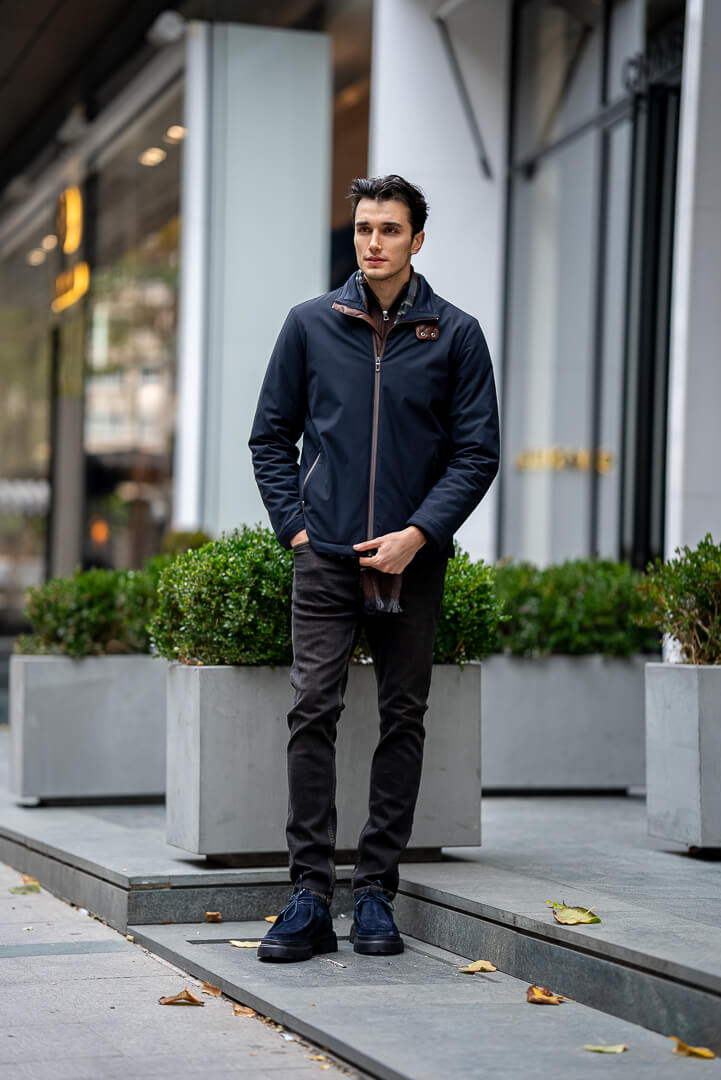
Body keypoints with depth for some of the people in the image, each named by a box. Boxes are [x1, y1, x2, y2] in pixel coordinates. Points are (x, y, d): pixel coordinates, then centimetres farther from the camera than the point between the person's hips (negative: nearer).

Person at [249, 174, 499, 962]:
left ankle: (377, 891, 13)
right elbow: (271, 435, 12)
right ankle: (309, 896, -5)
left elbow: (477, 451, 2)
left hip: (414, 559, 0)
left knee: (403, 720, 4)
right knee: (312, 712, -8)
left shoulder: (455, 335, 3)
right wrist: (293, 523, 0)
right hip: (325, 557, 0)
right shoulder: (311, 325, 7)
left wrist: (419, 532, -10)